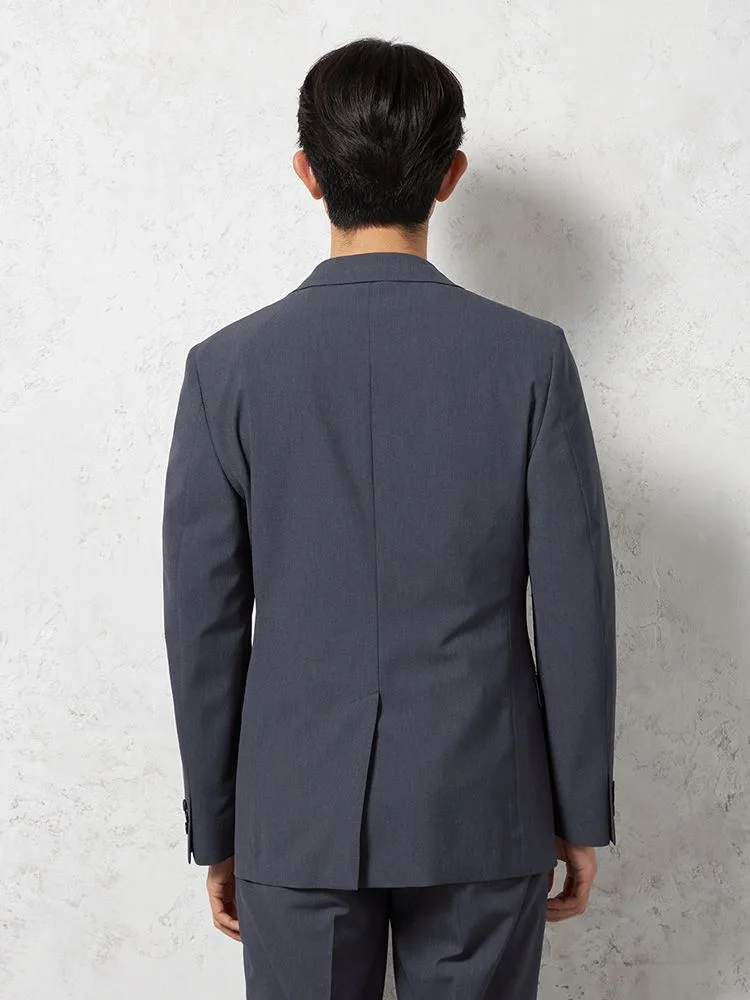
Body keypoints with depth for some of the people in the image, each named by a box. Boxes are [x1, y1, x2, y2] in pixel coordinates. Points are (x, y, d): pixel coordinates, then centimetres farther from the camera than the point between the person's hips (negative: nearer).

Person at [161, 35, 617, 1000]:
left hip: (296, 816, 1)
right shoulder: (530, 357, -9)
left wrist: (214, 827, 8)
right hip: (484, 812, 0)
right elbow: (574, 609, -6)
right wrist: (581, 813, 5)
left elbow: (203, 624, -3)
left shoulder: (227, 366, -7)